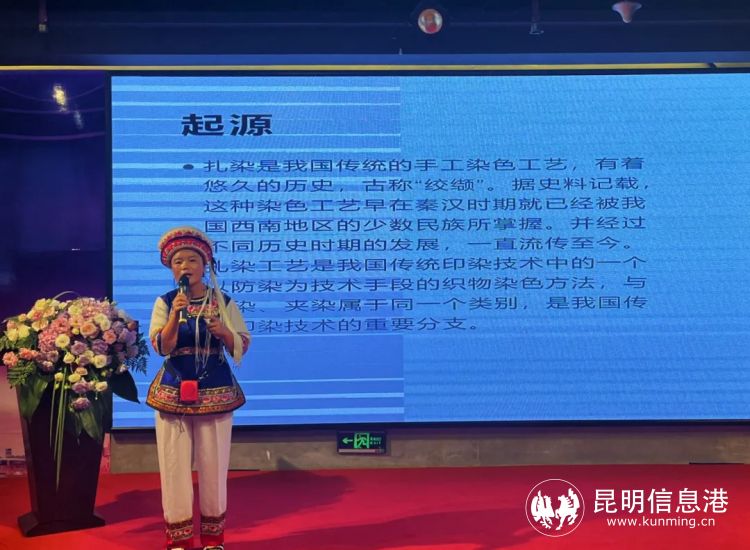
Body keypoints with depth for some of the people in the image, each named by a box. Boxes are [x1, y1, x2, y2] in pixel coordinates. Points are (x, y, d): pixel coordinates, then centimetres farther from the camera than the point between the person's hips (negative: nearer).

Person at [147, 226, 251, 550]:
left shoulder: (223, 301, 0)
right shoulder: (165, 302, 0)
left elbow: (242, 345, 0)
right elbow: (161, 347, -11)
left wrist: (223, 332, -19)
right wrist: (175, 315, -24)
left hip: (215, 391, 0)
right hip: (173, 391, 0)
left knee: (213, 464, 7)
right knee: (175, 463, 4)